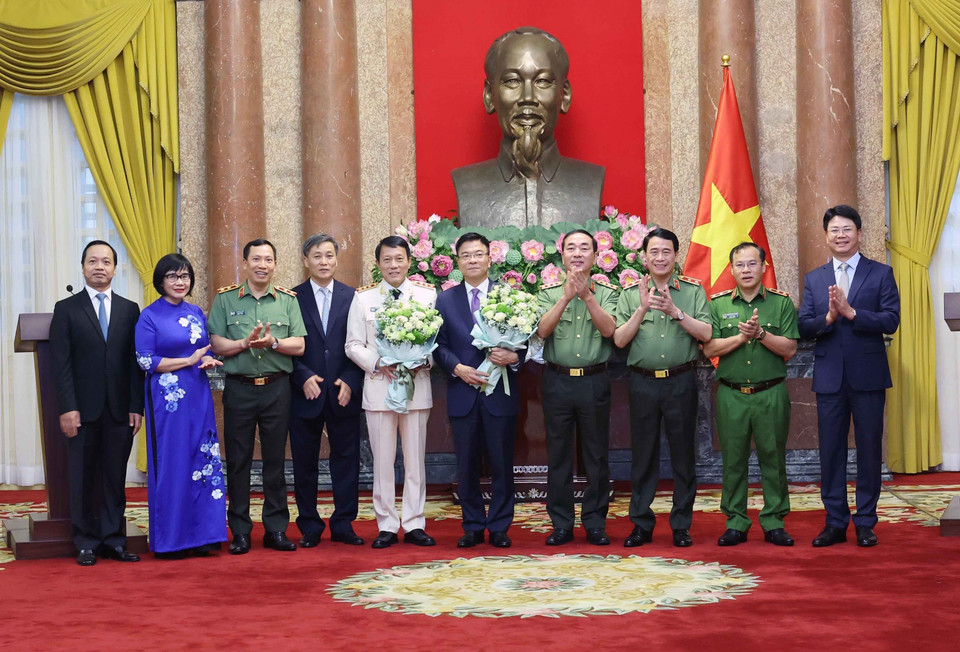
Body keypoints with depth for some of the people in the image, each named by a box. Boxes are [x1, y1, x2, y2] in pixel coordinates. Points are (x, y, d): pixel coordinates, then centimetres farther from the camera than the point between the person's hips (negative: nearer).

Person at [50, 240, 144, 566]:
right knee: (83, 478, 4)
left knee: (115, 478, 5)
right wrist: (67, 408, -11)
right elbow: (61, 364, -2)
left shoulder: (129, 310, 10)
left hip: (120, 410, 2)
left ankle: (114, 540, 12)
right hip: (83, 410, -2)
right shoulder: (66, 309, 4)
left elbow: (136, 362, 6)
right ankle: (86, 543, 12)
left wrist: (136, 406, -1)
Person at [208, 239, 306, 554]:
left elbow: (299, 346, 0)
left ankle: (276, 529, 14)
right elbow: (216, 344, -2)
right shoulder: (225, 299, 4)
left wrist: (272, 342, -17)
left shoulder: (288, 300, 7)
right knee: (238, 461, 3)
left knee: (275, 460, 6)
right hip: (238, 388, -1)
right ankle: (240, 531, 11)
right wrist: (246, 343, -18)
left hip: (277, 388, 1)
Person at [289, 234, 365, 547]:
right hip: (305, 393, -1)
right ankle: (310, 527, 16)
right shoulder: (291, 298, 3)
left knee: (346, 460, 5)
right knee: (305, 464, 6)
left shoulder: (353, 297, 6)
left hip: (344, 393, 1)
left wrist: (350, 381, -9)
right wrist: (303, 377, -13)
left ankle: (343, 524, 15)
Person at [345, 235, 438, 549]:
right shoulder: (364, 298, 6)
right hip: (378, 385, 0)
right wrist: (379, 364, -11)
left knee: (415, 458, 5)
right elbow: (353, 345, 4)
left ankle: (414, 525, 13)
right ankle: (387, 526, 12)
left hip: (418, 384, 0)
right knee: (383, 460, 3)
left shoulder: (428, 295, 6)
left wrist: (423, 361, -14)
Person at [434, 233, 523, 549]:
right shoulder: (445, 300, 8)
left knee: (502, 464, 3)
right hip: (462, 394, 1)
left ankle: (499, 527, 14)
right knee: (467, 466, 7)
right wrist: (457, 368, -11)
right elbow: (439, 345, 5)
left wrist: (514, 357, -18)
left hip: (500, 393, -1)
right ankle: (473, 526, 18)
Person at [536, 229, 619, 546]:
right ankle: (561, 525, 13)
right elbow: (542, 330, -9)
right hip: (557, 380, 0)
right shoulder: (549, 293, 7)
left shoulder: (607, 293, 6)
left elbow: (608, 329, -10)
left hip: (594, 380, 0)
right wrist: (566, 296, -19)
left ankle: (595, 523, 14)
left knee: (597, 454, 4)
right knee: (558, 454, 5)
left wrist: (586, 295, -19)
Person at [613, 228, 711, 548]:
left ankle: (681, 525, 15)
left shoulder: (693, 290, 4)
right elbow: (619, 339, -2)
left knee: (683, 455, 5)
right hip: (643, 382, 1)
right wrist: (642, 309, -14)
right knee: (643, 455, 6)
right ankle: (642, 525, 15)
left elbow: (706, 334, -6)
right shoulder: (631, 294, 6)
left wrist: (675, 311, -17)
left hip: (681, 381, -1)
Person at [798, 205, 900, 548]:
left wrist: (851, 312, -19)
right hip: (829, 377, 2)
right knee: (831, 452, 6)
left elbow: (891, 320, -9)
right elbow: (803, 328, 2)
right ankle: (835, 523, 15)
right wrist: (828, 318, -17)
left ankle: (865, 523, 13)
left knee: (869, 450, 3)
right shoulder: (814, 279, 10)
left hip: (867, 376, -2)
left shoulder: (881, 274, 2)